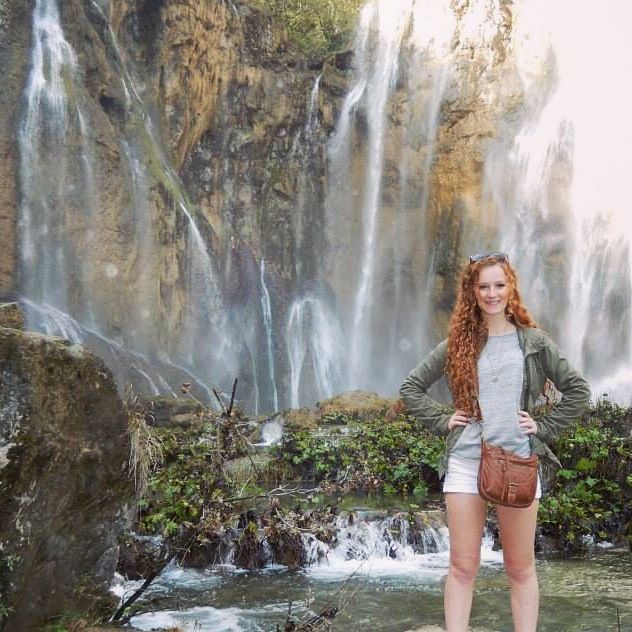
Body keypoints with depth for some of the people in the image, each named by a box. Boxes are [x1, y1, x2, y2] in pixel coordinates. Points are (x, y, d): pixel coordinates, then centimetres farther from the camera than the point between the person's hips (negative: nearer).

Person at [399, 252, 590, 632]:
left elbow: (578, 390, 5)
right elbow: (411, 388, 12)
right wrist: (441, 420, 2)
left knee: (521, 568, 7)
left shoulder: (534, 342, 4)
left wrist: (544, 427, -2)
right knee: (463, 566, 4)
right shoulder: (458, 344, 6)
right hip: (465, 462, 1)